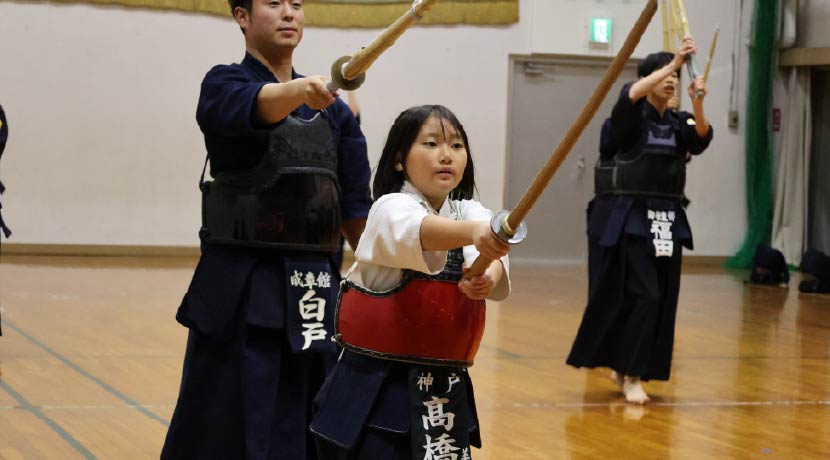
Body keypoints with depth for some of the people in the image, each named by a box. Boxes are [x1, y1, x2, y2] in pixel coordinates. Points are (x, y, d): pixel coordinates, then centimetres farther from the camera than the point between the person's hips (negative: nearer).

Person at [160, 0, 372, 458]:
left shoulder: (333, 108, 14)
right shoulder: (224, 86, -3)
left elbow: (355, 210, 11)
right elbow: (261, 105, -28)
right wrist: (301, 91, -50)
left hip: (318, 290, 5)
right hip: (241, 288, -5)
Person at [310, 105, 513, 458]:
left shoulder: (470, 213, 7)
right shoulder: (390, 209, -10)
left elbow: (491, 253, -15)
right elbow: (416, 231, -34)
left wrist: (489, 275, -39)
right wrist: (473, 231, -54)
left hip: (445, 388, 5)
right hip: (381, 386, -5)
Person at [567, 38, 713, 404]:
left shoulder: (677, 124, 12)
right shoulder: (630, 116, -3)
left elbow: (701, 138, -9)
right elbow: (633, 95, -26)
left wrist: (698, 104, -26)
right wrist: (674, 63, -29)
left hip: (666, 221, 6)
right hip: (625, 219, -6)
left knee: (661, 300, 5)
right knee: (641, 294, -14)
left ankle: (625, 368, 21)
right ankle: (630, 376, -3)